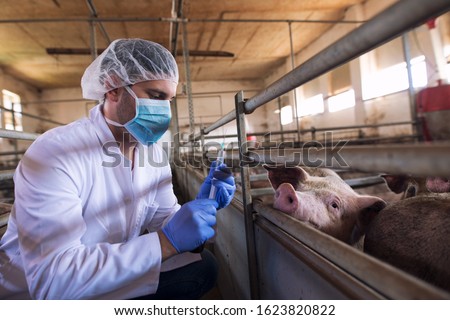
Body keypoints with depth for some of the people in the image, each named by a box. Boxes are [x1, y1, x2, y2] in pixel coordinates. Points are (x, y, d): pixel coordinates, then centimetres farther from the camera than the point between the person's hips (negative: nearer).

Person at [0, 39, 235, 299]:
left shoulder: (154, 152, -4)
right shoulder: (54, 153, -26)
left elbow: (162, 219, 2)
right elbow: (51, 279, -33)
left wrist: (200, 206, -19)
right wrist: (166, 241, -37)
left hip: (114, 281, 6)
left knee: (203, 267, -7)